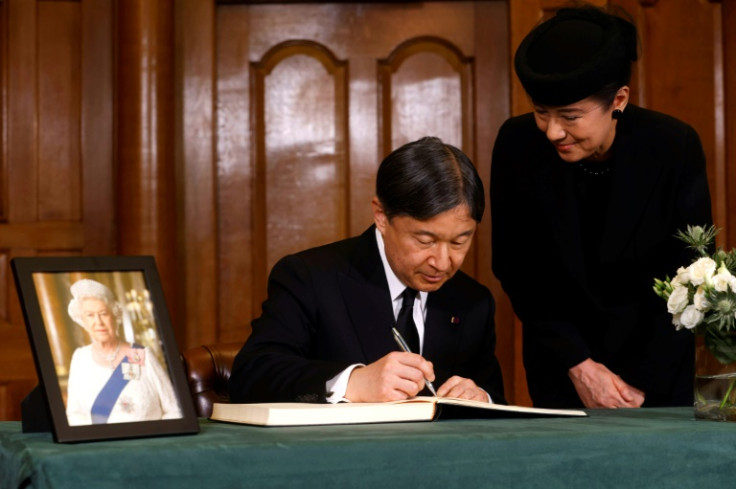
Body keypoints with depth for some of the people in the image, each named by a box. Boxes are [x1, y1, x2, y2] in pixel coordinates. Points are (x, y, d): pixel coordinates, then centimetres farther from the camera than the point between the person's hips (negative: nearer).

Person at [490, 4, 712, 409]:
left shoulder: (675, 147, -19)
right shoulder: (517, 145, -16)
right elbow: (515, 268, -7)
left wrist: (642, 386, -15)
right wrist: (576, 364, -13)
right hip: (560, 360, 1)